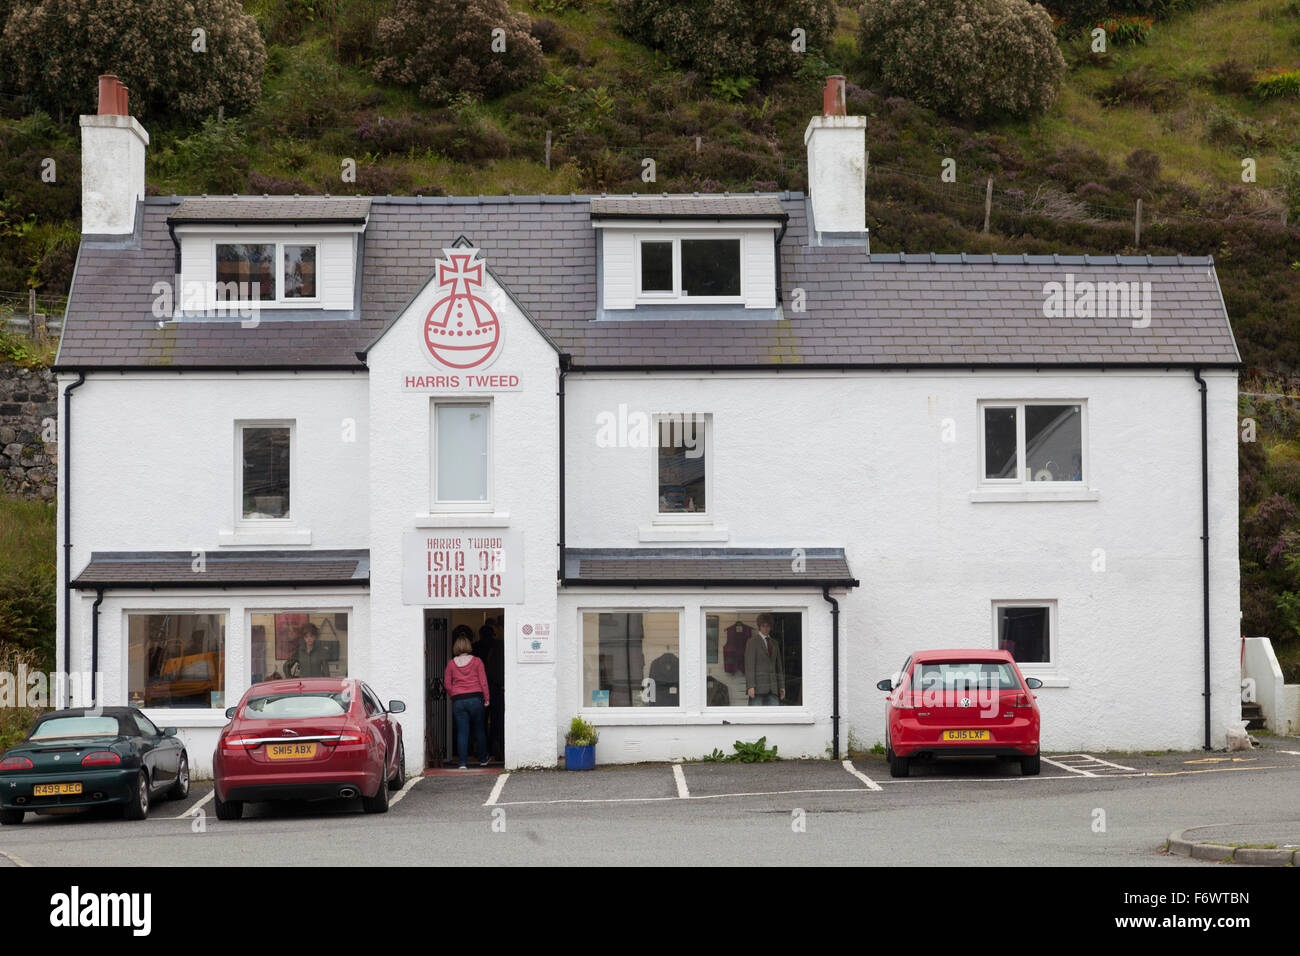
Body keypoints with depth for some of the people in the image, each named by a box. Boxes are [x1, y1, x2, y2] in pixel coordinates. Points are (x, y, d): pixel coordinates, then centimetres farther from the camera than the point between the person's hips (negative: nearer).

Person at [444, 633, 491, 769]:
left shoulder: (451, 663, 3)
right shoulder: (476, 661, -1)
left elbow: (447, 683, 4)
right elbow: (483, 681, -2)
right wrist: (487, 698, 3)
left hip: (458, 701, 1)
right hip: (475, 698, -1)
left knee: (462, 732, 1)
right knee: (479, 730, 14)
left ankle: (463, 763, -6)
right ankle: (483, 759, 23)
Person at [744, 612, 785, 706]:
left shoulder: (774, 643, 18)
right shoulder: (753, 641, -1)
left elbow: (779, 666, 19)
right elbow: (749, 664, -9)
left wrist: (782, 686, 12)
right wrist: (750, 686, -18)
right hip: (758, 686, -6)